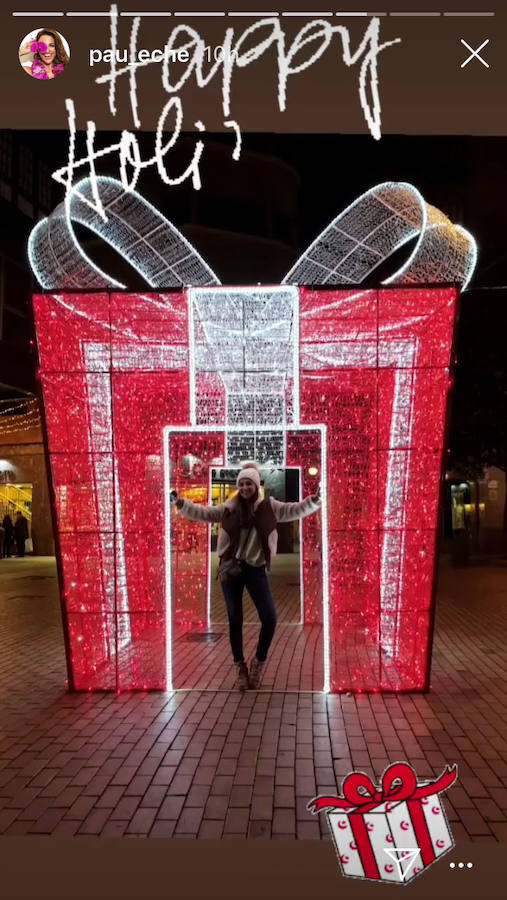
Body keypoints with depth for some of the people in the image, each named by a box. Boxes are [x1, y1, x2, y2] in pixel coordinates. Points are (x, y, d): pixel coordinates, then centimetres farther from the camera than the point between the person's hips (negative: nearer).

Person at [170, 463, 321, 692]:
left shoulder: (269, 507, -1)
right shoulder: (229, 508, 1)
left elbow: (295, 510, -6)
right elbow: (203, 513, 2)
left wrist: (314, 501, -21)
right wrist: (180, 503, -8)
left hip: (256, 569, 0)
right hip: (231, 569, 1)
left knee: (269, 617, -8)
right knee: (235, 619, 6)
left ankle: (258, 662, 17)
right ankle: (240, 667, 23)